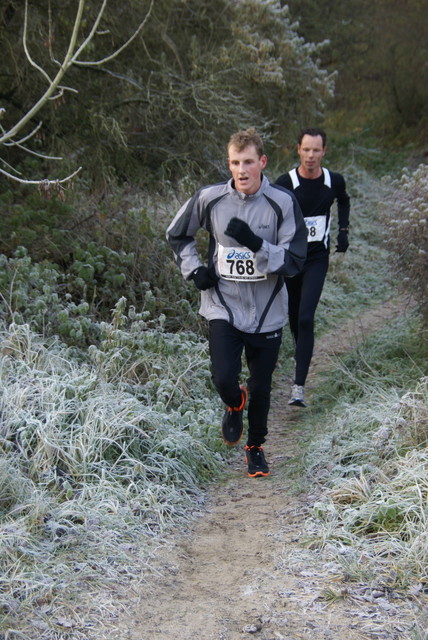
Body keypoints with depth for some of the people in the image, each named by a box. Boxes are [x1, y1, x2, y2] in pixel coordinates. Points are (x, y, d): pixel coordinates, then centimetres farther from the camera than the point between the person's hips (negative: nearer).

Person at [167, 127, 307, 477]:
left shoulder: (283, 203, -10)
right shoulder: (210, 198, -5)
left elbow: (294, 261, -11)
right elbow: (177, 234, 14)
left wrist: (256, 244, -26)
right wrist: (194, 269, 1)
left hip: (267, 313, 0)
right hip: (223, 307, 0)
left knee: (261, 388, 9)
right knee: (224, 378, -16)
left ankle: (256, 446, 36)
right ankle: (235, 405, 22)